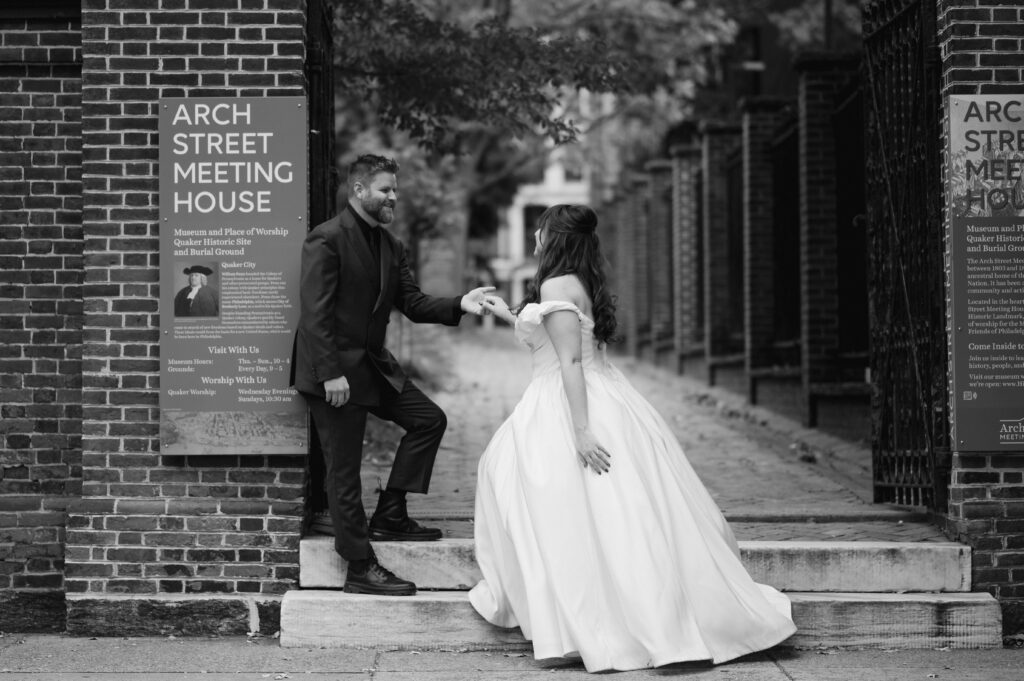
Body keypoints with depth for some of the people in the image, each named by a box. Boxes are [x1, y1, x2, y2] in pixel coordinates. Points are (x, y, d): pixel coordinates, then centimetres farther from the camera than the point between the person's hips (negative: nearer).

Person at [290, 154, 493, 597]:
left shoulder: (391, 247, 11)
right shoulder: (327, 239, -14)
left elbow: (413, 304, 8)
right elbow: (315, 311, -19)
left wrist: (459, 305, -10)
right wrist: (330, 373, -23)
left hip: (372, 363, 9)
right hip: (333, 371, -8)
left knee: (428, 419, 6)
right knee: (344, 468, -1)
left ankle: (389, 516, 14)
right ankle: (360, 568, 6)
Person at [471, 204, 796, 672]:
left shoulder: (556, 286, -14)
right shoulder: (578, 284, 15)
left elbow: (571, 360, -22)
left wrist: (581, 430, -26)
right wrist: (512, 318, 34)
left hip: (572, 408, -10)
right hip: (599, 402, 10)